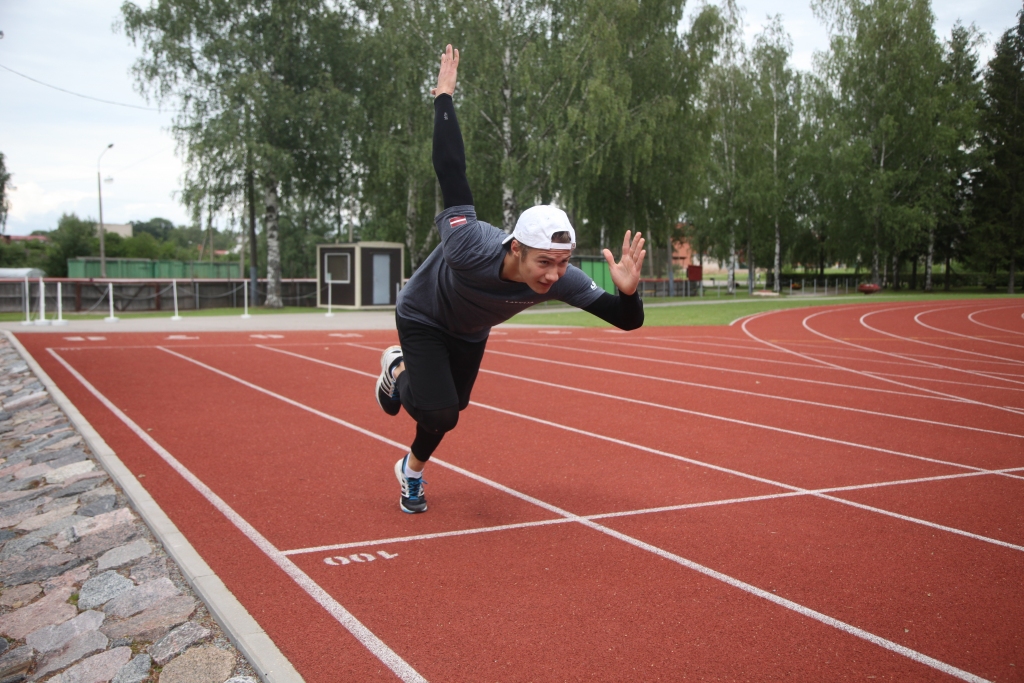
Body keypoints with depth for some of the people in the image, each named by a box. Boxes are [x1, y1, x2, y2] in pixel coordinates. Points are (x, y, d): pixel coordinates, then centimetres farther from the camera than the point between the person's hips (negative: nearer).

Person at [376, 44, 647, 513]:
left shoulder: (561, 279, -35)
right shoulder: (470, 245, -46)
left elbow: (627, 321, -34)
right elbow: (450, 169, -37)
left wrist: (627, 291, -57)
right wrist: (444, 97, -31)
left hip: (470, 334, 5)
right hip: (421, 319, -5)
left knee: (450, 410, 17)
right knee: (440, 413, -16)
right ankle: (400, 370, 17)